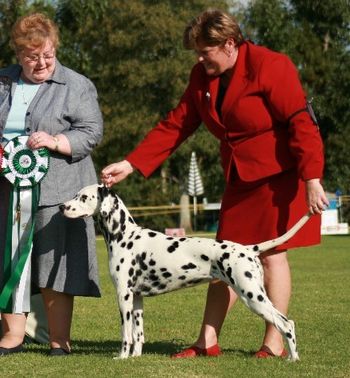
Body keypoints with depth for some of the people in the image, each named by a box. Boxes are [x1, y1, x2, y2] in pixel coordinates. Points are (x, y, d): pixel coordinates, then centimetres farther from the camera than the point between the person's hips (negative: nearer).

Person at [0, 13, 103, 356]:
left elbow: (91, 132, -4)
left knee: (54, 264, -4)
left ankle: (59, 339, 2)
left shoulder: (76, 86, 2)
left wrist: (55, 142, -19)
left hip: (56, 192, -4)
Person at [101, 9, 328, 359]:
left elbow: (301, 123, -19)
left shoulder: (269, 67, -17)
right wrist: (130, 165, -2)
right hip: (240, 178, 7)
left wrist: (312, 180, -24)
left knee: (272, 253, -5)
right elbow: (175, 126, 6)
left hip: (279, 176, -7)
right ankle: (208, 342, 8)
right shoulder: (202, 77, 5)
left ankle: (274, 344, 2)